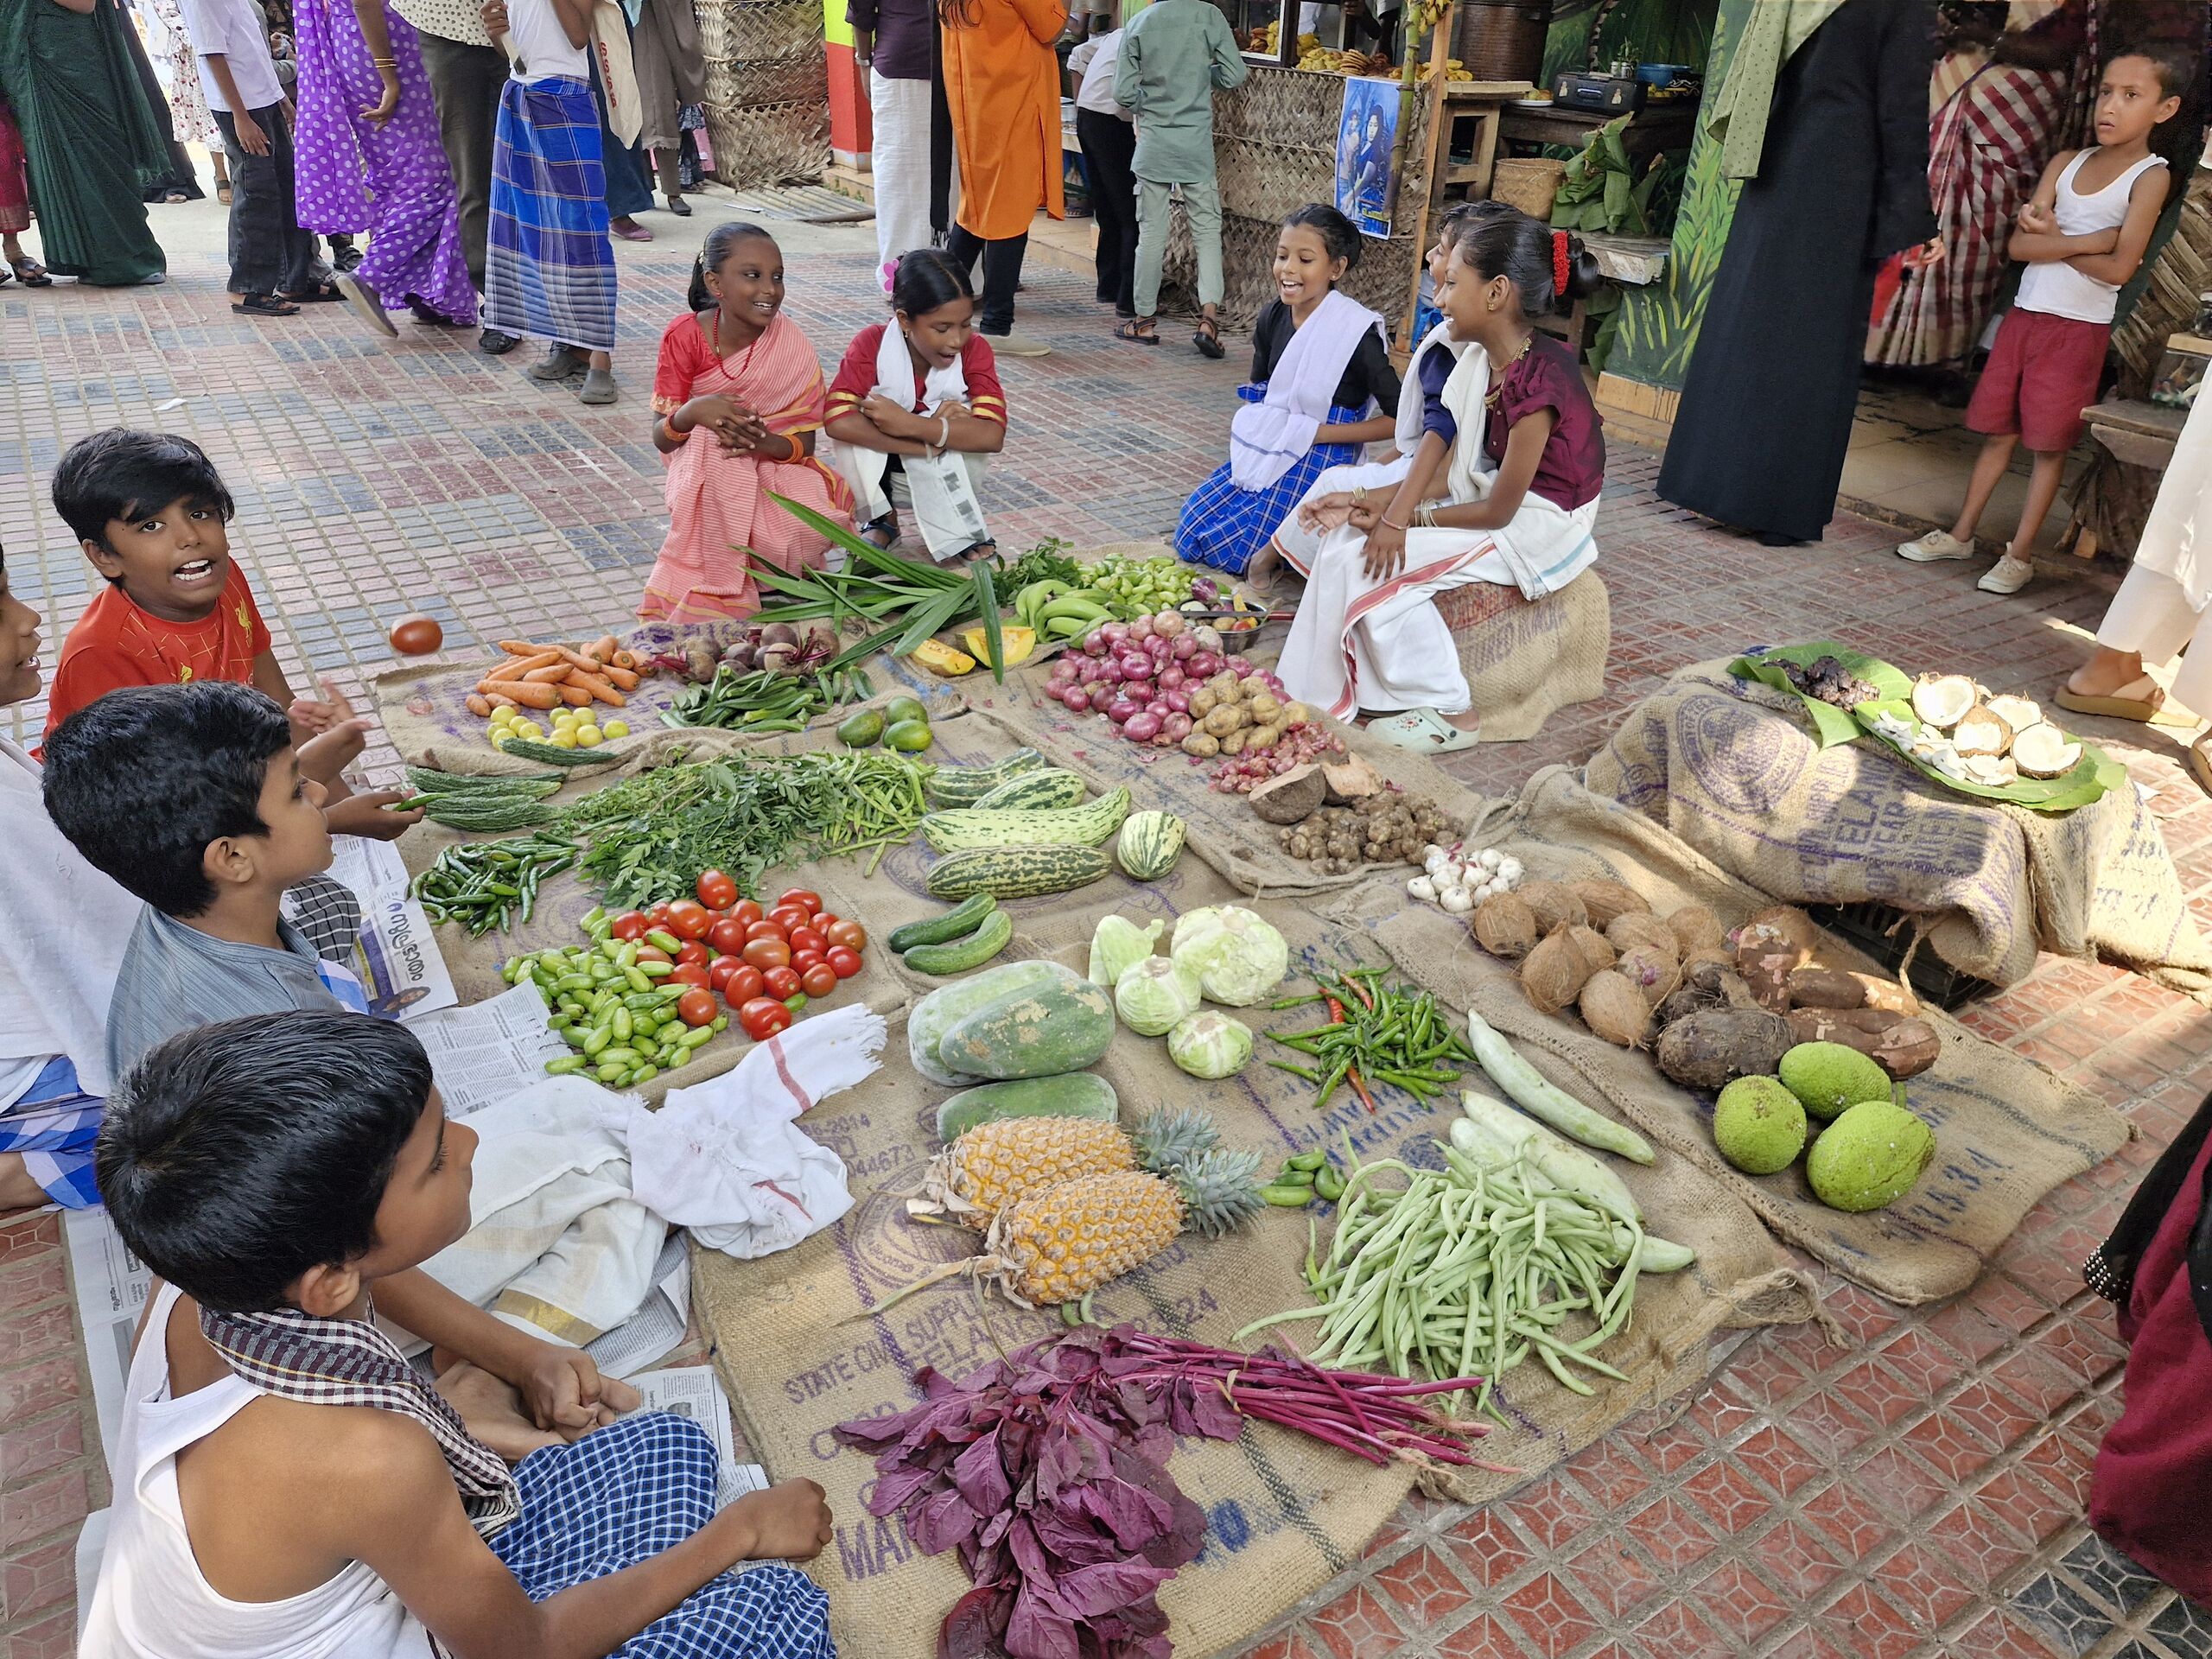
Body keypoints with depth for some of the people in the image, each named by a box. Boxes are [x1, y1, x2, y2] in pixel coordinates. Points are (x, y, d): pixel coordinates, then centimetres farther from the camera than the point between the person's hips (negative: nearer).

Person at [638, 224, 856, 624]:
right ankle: (717, 590, -17)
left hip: (775, 467, 0)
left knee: (811, 525, -33)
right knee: (710, 443, -36)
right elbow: (661, 439, -10)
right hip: (707, 473, 0)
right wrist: (691, 413, -33)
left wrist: (765, 442, -32)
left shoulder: (791, 346, -10)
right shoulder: (685, 336, -12)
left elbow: (805, 443, -9)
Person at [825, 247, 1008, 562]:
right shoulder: (871, 344, -23)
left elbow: (992, 435, -34)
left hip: (948, 470, 0)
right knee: (854, 423, -32)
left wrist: (908, 424, -42)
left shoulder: (975, 349, -20)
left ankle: (958, 532, -11)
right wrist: (932, 442, -42)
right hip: (877, 463, 0)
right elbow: (837, 420, -38)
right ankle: (882, 521, -10)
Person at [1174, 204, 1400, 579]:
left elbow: (1398, 419, -16)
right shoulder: (1273, 318, 1)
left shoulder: (1357, 332, -18)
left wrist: (1319, 432, -17)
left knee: (1230, 549, -14)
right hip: (1263, 454, 7)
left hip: (1320, 461, -7)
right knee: (1190, 534, 0)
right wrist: (1248, 430, 2)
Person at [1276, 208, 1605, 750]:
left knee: (1373, 560, -19)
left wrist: (1403, 516, -11)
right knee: (1347, 537, -4)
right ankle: (1317, 691, 0)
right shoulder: (1479, 358, 2)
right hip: (1491, 498, 9)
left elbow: (1499, 509, -20)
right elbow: (1451, 472, 3)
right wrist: (1378, 503, -11)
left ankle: (1450, 714, -7)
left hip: (1536, 527, -9)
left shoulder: (1539, 379, -25)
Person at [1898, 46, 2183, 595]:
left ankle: (2020, 555, 6)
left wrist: (2051, 237, -9)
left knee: (2050, 445, 1)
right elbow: (2018, 244, -3)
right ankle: (1961, 534, 19)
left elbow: (2119, 268, -17)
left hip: (2079, 329, -4)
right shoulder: (2066, 162, 7)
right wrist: (2087, 240, -13)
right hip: (2023, 316, 5)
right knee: (1997, 430, 10)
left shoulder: (2151, 176, -7)